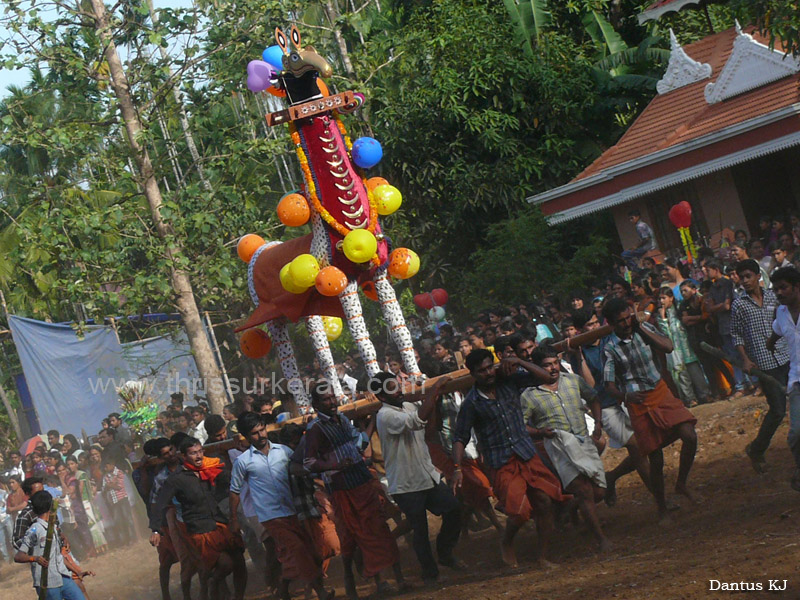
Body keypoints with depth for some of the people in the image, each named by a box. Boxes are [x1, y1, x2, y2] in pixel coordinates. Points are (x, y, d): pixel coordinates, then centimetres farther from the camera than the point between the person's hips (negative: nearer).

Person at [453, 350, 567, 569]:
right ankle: (507, 544, 18)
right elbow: (460, 438, -3)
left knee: (545, 502, -1)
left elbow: (545, 377, 1)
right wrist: (457, 468, -15)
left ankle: (544, 557, 11)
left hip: (528, 454, 4)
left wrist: (519, 362, -10)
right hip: (503, 464, -4)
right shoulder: (472, 403, -6)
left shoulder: (509, 380, 2)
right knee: (520, 512, -14)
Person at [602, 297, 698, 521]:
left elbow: (668, 347, -12)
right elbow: (609, 384, -13)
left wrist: (641, 328, -16)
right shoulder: (610, 348, -10)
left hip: (661, 393, 3)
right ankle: (662, 509, 18)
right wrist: (625, 396, -33)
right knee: (656, 461, 1)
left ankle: (681, 483, 9)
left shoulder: (643, 329, 1)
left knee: (690, 436, -15)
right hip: (639, 404, -3)